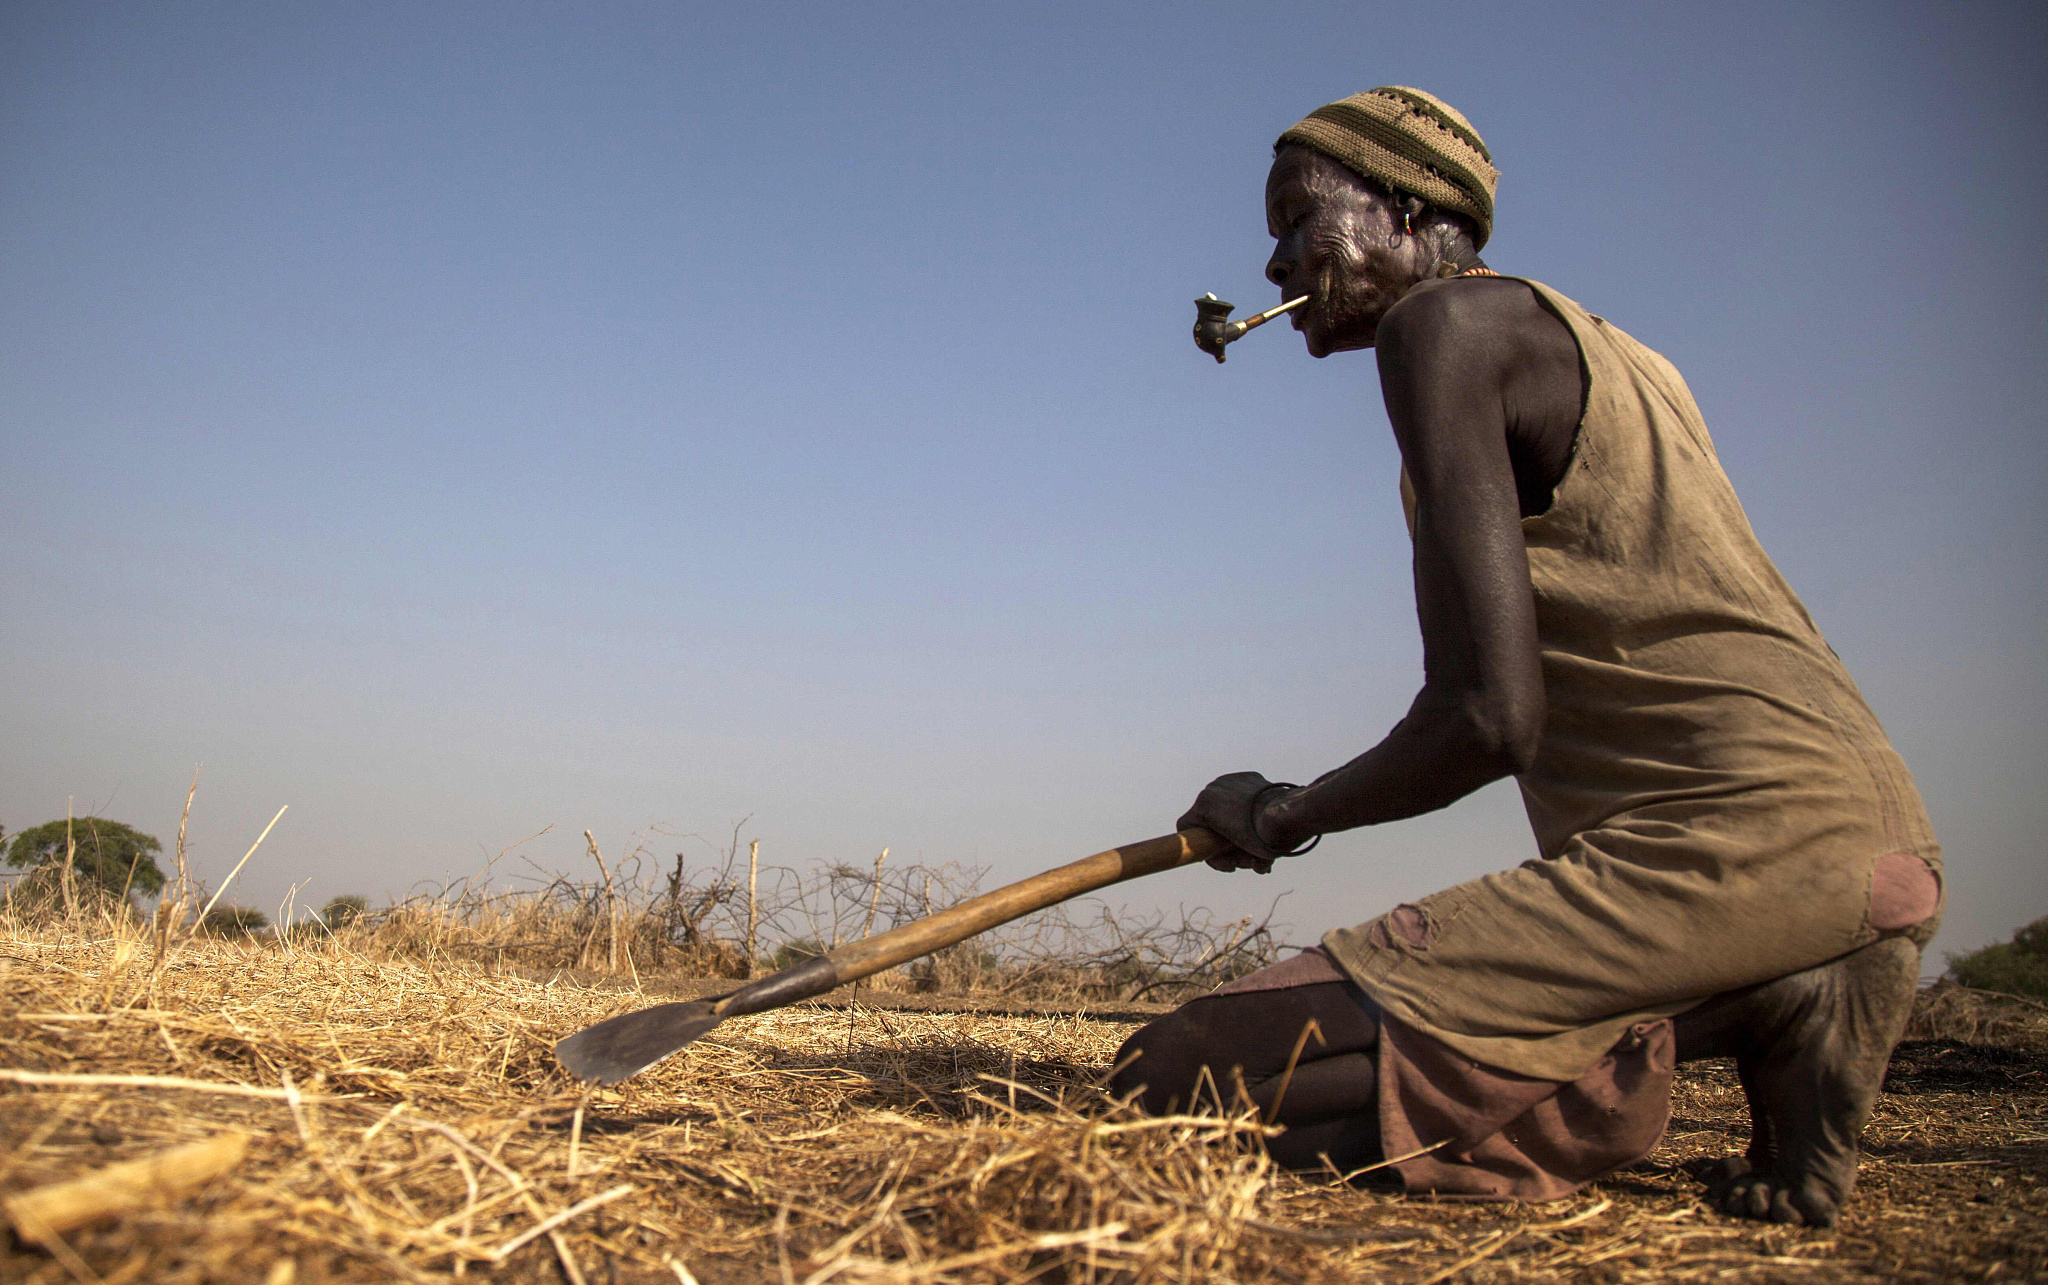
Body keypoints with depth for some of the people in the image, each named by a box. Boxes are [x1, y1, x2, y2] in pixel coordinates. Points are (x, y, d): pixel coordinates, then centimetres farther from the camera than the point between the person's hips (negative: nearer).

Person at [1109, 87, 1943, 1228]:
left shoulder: (1447, 320, -5)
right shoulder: (1613, 357, 24)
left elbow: (1490, 717, -14)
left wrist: (1283, 816, 2)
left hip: (1730, 840, -10)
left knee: (1171, 1083, -14)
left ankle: (1736, 1018, -12)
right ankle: (1768, 1003, 6)